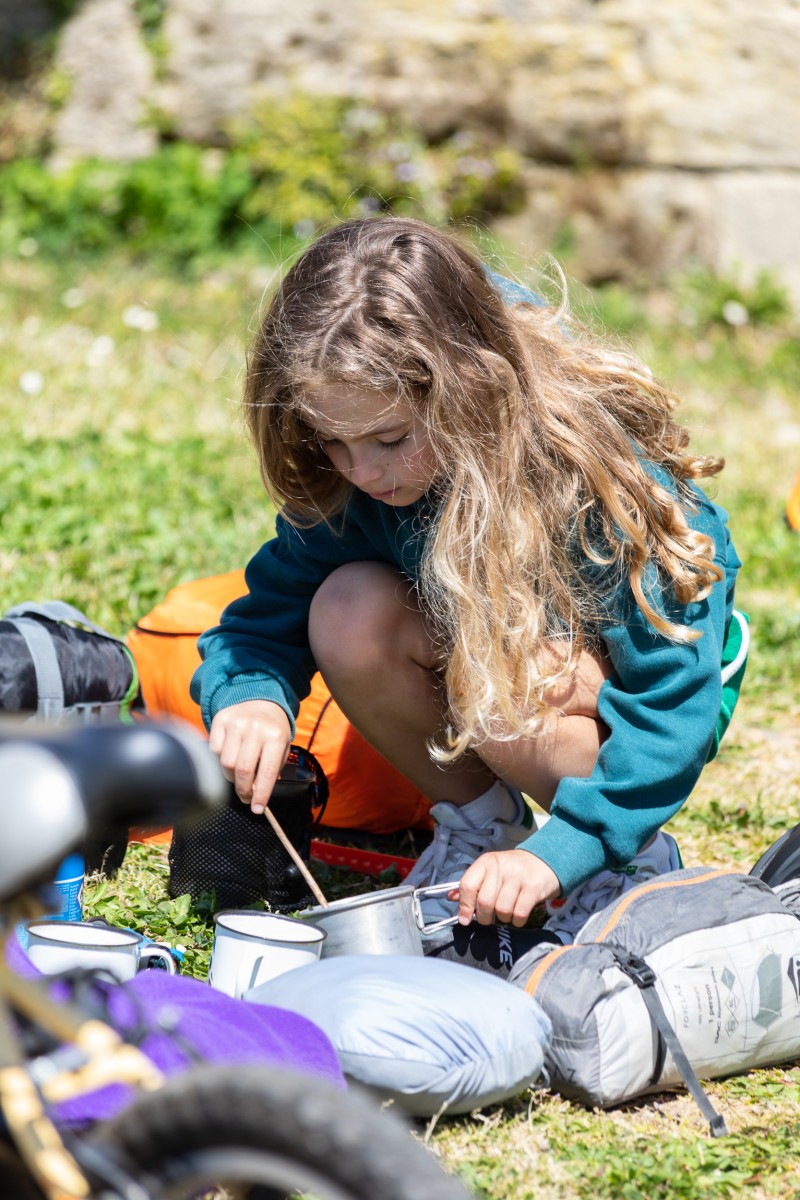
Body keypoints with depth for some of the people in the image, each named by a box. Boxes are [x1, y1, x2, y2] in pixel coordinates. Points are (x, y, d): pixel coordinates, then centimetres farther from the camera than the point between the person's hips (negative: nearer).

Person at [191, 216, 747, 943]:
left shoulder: (603, 475, -35)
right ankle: (478, 821, -2)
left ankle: (638, 860, -8)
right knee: (349, 611, -26)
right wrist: (250, 695, -37)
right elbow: (272, 607, -13)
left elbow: (672, 702, -32)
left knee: (497, 674, -37)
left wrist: (557, 852, -42)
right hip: (470, 640, 5)